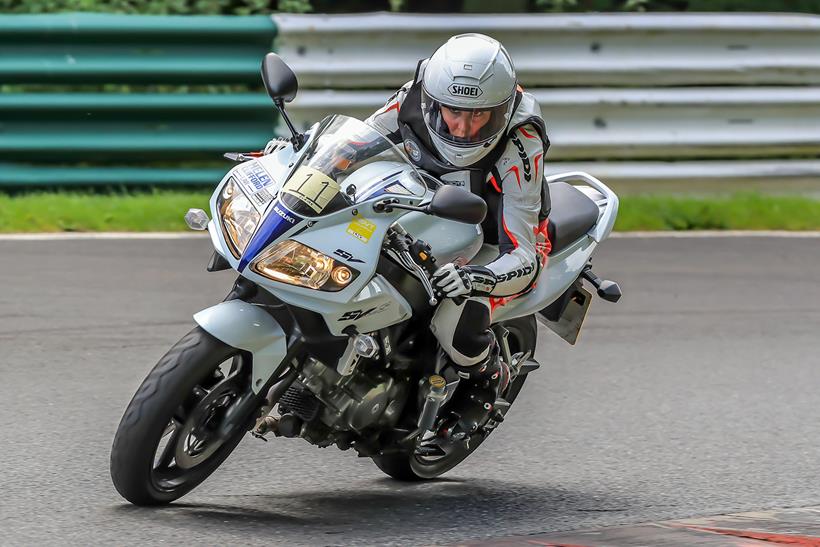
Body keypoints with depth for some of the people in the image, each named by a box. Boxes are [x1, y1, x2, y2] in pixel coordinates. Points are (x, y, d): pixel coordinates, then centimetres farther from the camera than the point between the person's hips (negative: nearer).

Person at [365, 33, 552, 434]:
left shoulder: (520, 147, -33)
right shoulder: (415, 98, -23)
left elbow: (523, 259, -34)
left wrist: (475, 277, -55)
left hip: (493, 244, -5)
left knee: (455, 324, -32)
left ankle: (489, 376, 5)